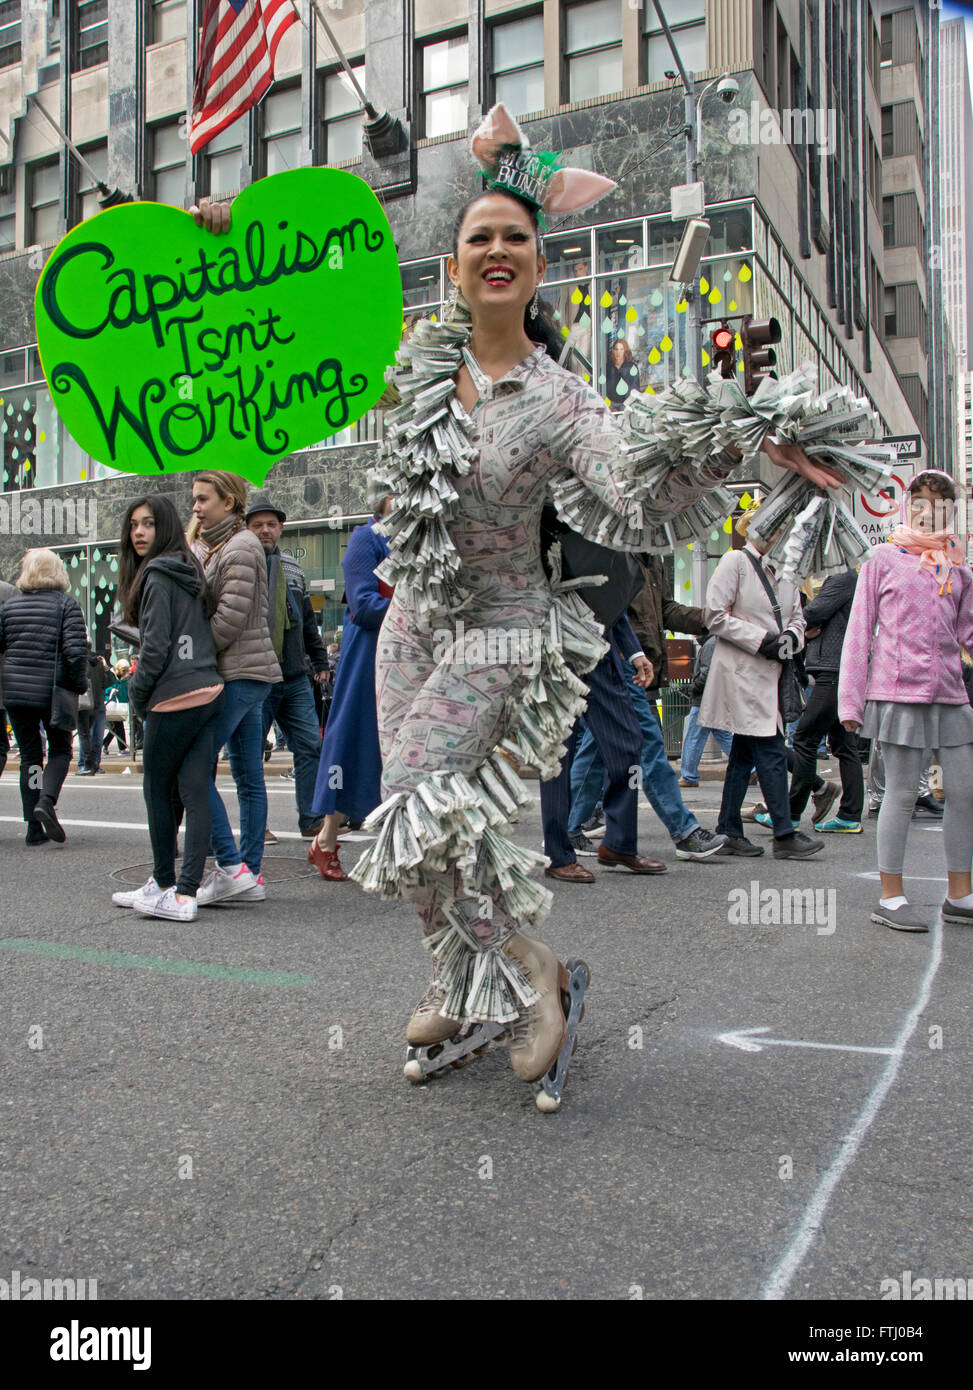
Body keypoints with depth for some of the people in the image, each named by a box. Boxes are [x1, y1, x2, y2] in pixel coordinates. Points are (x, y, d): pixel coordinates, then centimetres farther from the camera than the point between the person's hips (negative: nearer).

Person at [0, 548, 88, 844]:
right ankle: (46, 799, -12)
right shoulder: (65, 603, -5)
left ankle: (34, 828, 9)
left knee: (29, 756, 11)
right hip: (53, 693, -3)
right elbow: (76, 651, -14)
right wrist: (80, 684, -2)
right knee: (60, 751, 14)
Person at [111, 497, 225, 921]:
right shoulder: (189, 571, 18)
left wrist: (137, 695, 0)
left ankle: (166, 886, 16)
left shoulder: (157, 574, -8)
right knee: (193, 791, 4)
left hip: (175, 696, -8)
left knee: (157, 790, 6)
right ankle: (184, 890, 5)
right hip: (210, 692, 8)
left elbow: (156, 647, -14)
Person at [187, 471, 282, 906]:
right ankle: (250, 875, 12)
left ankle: (232, 868, -7)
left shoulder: (240, 547, -10)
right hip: (246, 674, 10)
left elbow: (230, 618, -18)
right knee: (249, 777, 8)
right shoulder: (212, 546, 21)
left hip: (240, 674, -10)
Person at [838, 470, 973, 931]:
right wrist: (850, 700, -6)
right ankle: (890, 897, 9)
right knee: (901, 793, -1)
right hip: (897, 690, -5)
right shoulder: (884, 559, 3)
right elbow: (859, 631, -1)